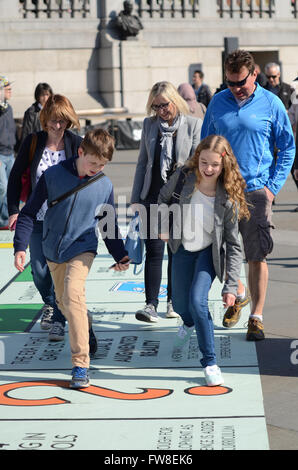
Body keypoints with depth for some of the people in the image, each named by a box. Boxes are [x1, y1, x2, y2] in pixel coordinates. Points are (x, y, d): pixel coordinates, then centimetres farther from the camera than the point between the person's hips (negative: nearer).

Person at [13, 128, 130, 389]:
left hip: (82, 249, -2)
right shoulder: (53, 176, -10)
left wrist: (120, 255, 2)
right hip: (53, 250, 2)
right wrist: (20, 246, -12)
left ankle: (81, 363, -22)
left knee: (73, 296, -23)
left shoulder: (105, 185, -5)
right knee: (63, 301, 12)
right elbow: (29, 213, -4)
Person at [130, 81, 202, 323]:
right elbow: (142, 162, 13)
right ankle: (151, 304, -9)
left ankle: (173, 300, 22)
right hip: (154, 194, 2)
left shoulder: (194, 125, -2)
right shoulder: (149, 124, 9)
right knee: (154, 250, -6)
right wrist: (136, 197, 10)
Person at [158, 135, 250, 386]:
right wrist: (164, 228, -2)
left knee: (197, 301, -22)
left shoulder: (228, 199, -25)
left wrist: (231, 287, -20)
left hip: (209, 252, -3)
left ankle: (210, 362, -7)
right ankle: (189, 324, 56)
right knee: (180, 303, 17)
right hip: (183, 249, 3)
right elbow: (163, 198, 5)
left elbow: (234, 246, -19)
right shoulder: (183, 177, -20)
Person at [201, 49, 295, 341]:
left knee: (257, 256, -3)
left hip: (256, 191, -3)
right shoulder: (218, 103, 5)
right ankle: (239, 295, 39)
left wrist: (273, 186, -4)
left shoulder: (271, 104, -2)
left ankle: (256, 317, 6)